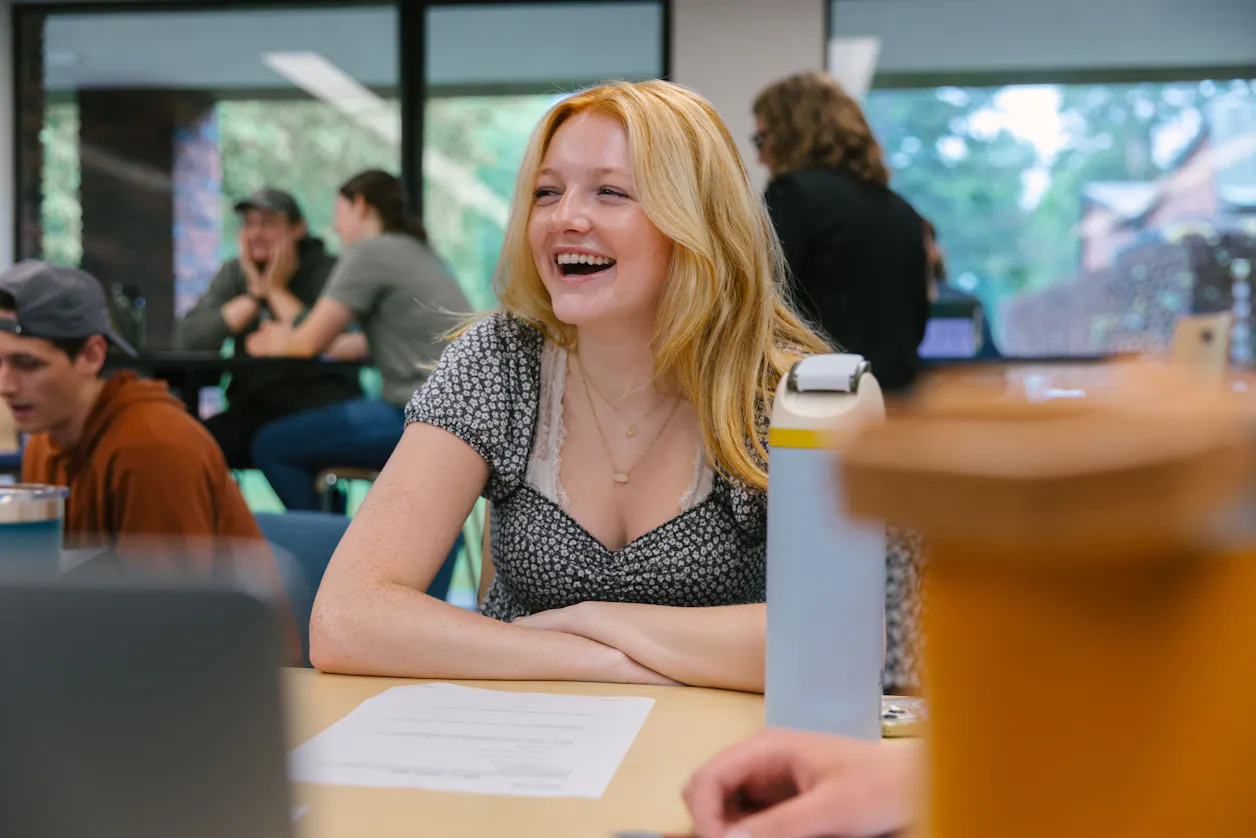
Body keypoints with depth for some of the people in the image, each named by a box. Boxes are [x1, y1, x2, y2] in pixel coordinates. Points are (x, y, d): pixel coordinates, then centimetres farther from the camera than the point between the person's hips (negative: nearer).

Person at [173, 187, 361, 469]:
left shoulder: (327, 271, -2)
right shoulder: (234, 274, 12)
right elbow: (186, 342, -3)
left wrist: (277, 289, -8)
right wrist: (255, 293, -6)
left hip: (318, 409, -4)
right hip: (253, 409, 5)